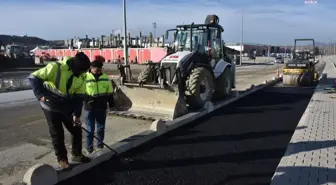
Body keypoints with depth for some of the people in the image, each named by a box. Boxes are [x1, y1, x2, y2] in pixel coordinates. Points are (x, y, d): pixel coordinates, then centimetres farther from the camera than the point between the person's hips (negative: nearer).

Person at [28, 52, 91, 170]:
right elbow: (33, 78, -19)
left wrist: (76, 114, -14)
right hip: (51, 107, -5)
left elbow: (79, 97, -5)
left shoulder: (81, 78, -7)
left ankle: (77, 154, 27)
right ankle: (62, 159, 21)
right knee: (57, 134, 3)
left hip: (67, 108, 5)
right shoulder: (55, 68, -24)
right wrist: (40, 94, -29)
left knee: (77, 130, 8)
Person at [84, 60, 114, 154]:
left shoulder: (105, 78, 4)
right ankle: (89, 149, 18)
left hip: (102, 108, 3)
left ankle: (100, 146, 28)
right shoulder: (85, 77, -8)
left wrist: (111, 104, 11)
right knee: (90, 130, 6)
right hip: (90, 108, -3)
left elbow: (110, 93, 10)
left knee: (101, 128, 13)